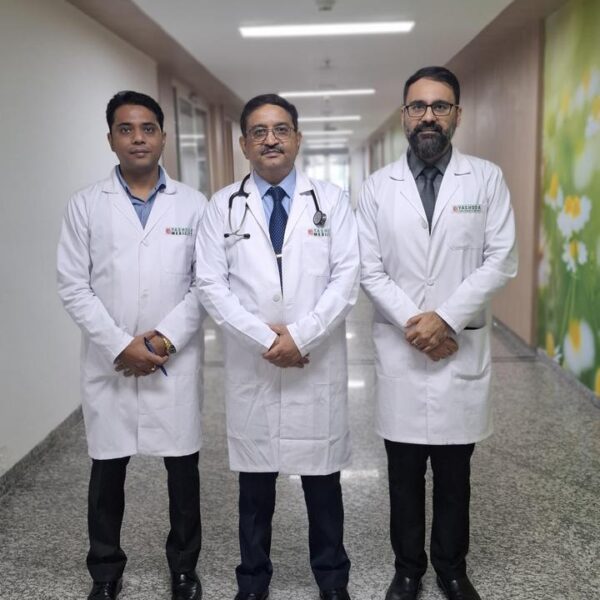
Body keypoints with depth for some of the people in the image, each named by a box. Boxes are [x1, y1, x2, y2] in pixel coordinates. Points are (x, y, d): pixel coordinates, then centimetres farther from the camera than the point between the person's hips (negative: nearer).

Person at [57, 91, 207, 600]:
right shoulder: (86, 205, 4)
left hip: (176, 361, 0)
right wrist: (121, 345, -11)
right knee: (107, 471, 10)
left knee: (183, 468, 8)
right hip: (109, 362, 0)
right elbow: (73, 287, -1)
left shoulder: (193, 205, 4)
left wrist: (167, 338, -12)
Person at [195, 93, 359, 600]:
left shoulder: (331, 200, 4)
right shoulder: (223, 206, 4)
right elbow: (210, 283, -3)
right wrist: (265, 337, -13)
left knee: (323, 477, 11)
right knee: (255, 482, 12)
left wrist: (300, 335, -14)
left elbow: (347, 277, -5)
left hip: (318, 363, 0)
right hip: (251, 364, 1)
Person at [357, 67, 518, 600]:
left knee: (455, 471, 12)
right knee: (405, 472, 11)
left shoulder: (487, 179, 2)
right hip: (400, 348, 1)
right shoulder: (378, 187, 4)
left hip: (463, 347, 0)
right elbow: (370, 271, -1)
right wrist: (414, 324, -11)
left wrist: (445, 318, -14)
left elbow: (501, 260, -6)